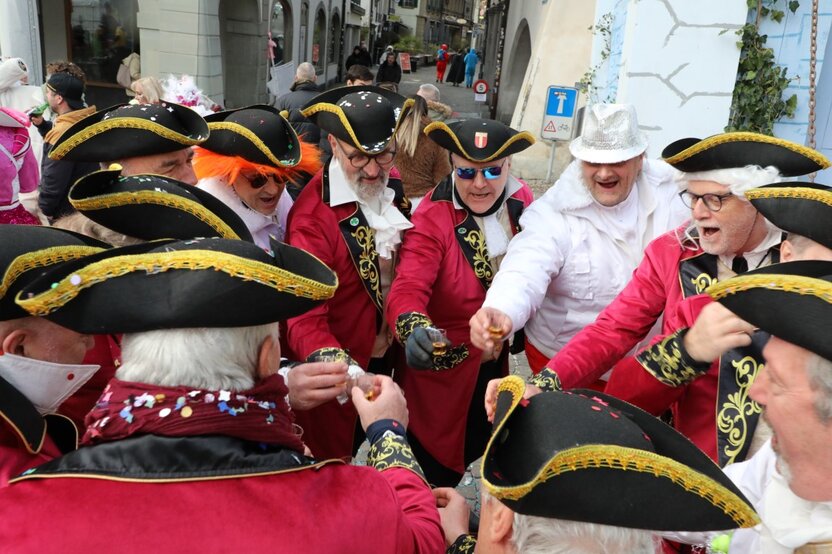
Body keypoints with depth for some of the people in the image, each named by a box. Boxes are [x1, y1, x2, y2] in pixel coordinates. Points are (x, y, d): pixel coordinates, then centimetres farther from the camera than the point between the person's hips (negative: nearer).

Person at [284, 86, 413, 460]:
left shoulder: (392, 190, -4)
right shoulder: (314, 215, -25)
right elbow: (304, 314, -29)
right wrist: (337, 366, -44)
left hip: (384, 355, 7)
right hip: (342, 364, -6)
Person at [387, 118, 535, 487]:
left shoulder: (520, 202, -5)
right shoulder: (432, 217, -22)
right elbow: (407, 287, -34)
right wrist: (414, 328, -53)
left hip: (496, 366, 6)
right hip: (444, 370, -5)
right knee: (434, 477, 11)